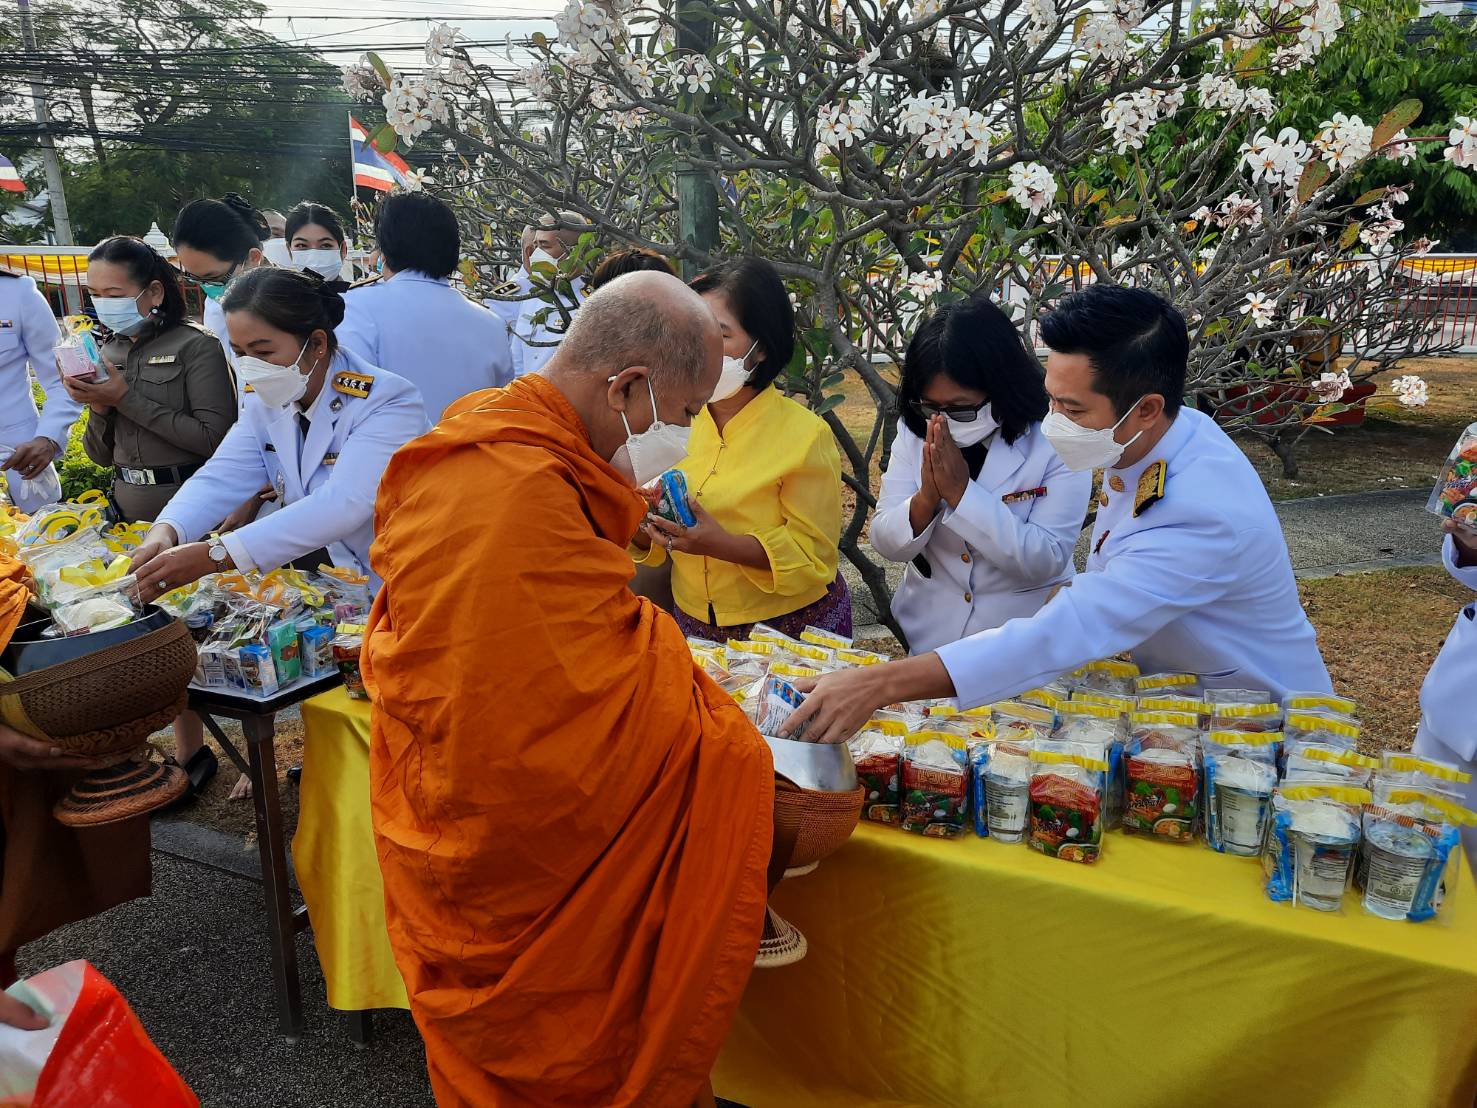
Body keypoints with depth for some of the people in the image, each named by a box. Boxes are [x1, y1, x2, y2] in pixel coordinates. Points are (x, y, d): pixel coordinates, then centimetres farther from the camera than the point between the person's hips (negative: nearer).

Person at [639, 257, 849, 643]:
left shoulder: (804, 434, -17)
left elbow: (813, 553, -19)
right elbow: (651, 542, 4)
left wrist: (722, 543, -31)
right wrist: (645, 526, -19)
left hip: (792, 626, -4)